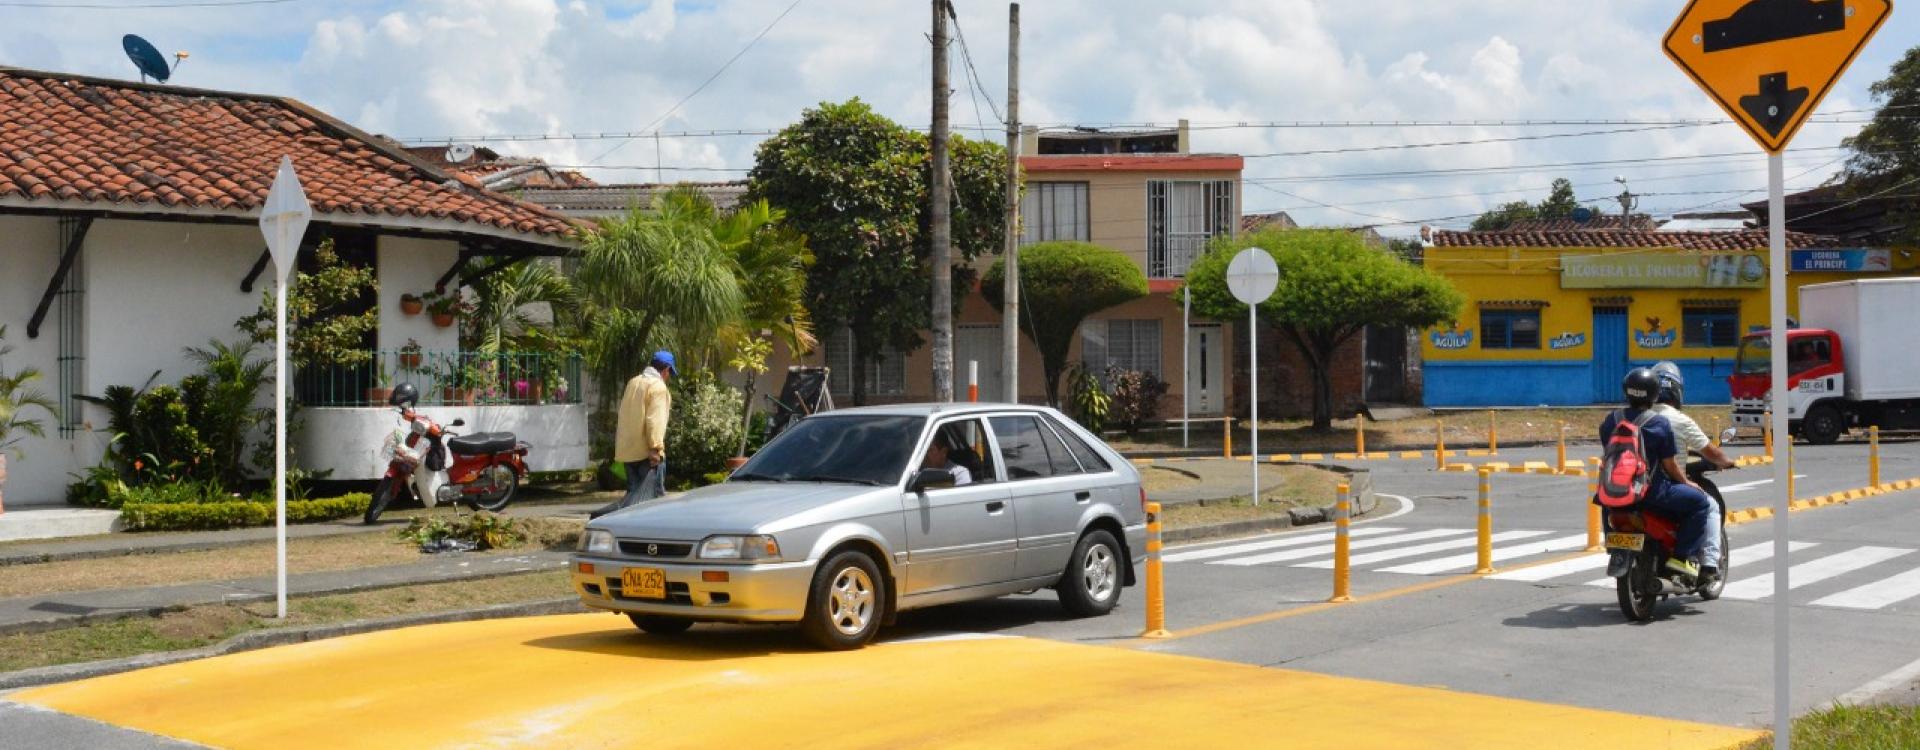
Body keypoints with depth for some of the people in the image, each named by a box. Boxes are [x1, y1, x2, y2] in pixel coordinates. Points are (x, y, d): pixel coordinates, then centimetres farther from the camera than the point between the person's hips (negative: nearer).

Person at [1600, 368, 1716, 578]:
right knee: (1700, 502, 7)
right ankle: (1683, 556, -1)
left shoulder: (1610, 422, 2)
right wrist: (1687, 482, 11)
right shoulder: (1660, 424, -11)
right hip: (1651, 493, -5)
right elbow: (1669, 465, -7)